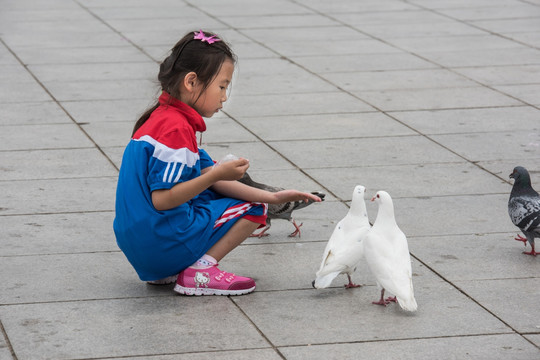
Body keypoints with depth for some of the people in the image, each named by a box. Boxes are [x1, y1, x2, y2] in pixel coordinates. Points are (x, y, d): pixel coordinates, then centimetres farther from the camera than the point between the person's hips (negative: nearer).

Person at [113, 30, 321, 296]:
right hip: (165, 244, -9)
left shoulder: (164, 118, 14)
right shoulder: (176, 129, -19)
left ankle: (165, 272, 14)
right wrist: (217, 174, -24)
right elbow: (161, 199, -26)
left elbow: (210, 179, 11)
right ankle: (199, 272, -9)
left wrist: (271, 197, 4)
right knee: (254, 209, 3)